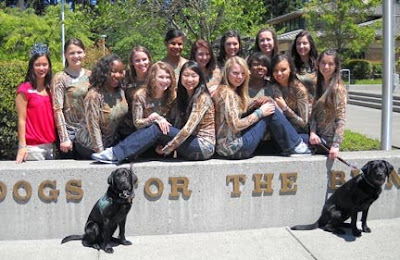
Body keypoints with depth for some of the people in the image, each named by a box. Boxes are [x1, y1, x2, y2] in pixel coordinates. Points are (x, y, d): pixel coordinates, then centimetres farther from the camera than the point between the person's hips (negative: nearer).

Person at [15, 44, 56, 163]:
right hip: (33, 147, -6)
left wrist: (57, 141, 8)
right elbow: (21, 120, -8)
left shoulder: (50, 89, 12)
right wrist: (22, 146, -13)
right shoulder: (24, 90, -5)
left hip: (50, 145, 6)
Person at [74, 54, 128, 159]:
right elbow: (93, 127, -22)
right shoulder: (94, 95, -22)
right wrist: (101, 153, -21)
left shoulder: (120, 92, -2)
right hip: (89, 146, -7)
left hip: (111, 142, 7)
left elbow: (124, 119, 6)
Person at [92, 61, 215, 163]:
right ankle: (116, 152, -17)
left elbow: (189, 128, -19)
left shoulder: (202, 98, -12)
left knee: (157, 128, -21)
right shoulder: (184, 96, 14)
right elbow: (178, 126, 10)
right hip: (190, 143, 8)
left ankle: (116, 154, -23)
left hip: (203, 146, -8)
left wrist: (167, 149, -15)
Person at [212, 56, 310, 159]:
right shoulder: (227, 92, -14)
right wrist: (260, 112, -11)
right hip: (233, 148, -9)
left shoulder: (234, 92, 15)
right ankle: (295, 146, 6)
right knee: (271, 113, -5)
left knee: (269, 109, 12)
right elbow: (235, 126, -19)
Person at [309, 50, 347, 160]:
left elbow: (341, 120, -15)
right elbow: (313, 113, 6)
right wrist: (312, 132, -11)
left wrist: (336, 145, -23)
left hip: (328, 140, -7)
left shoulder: (338, 89, -11)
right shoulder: (318, 86, 11)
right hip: (317, 138, 7)